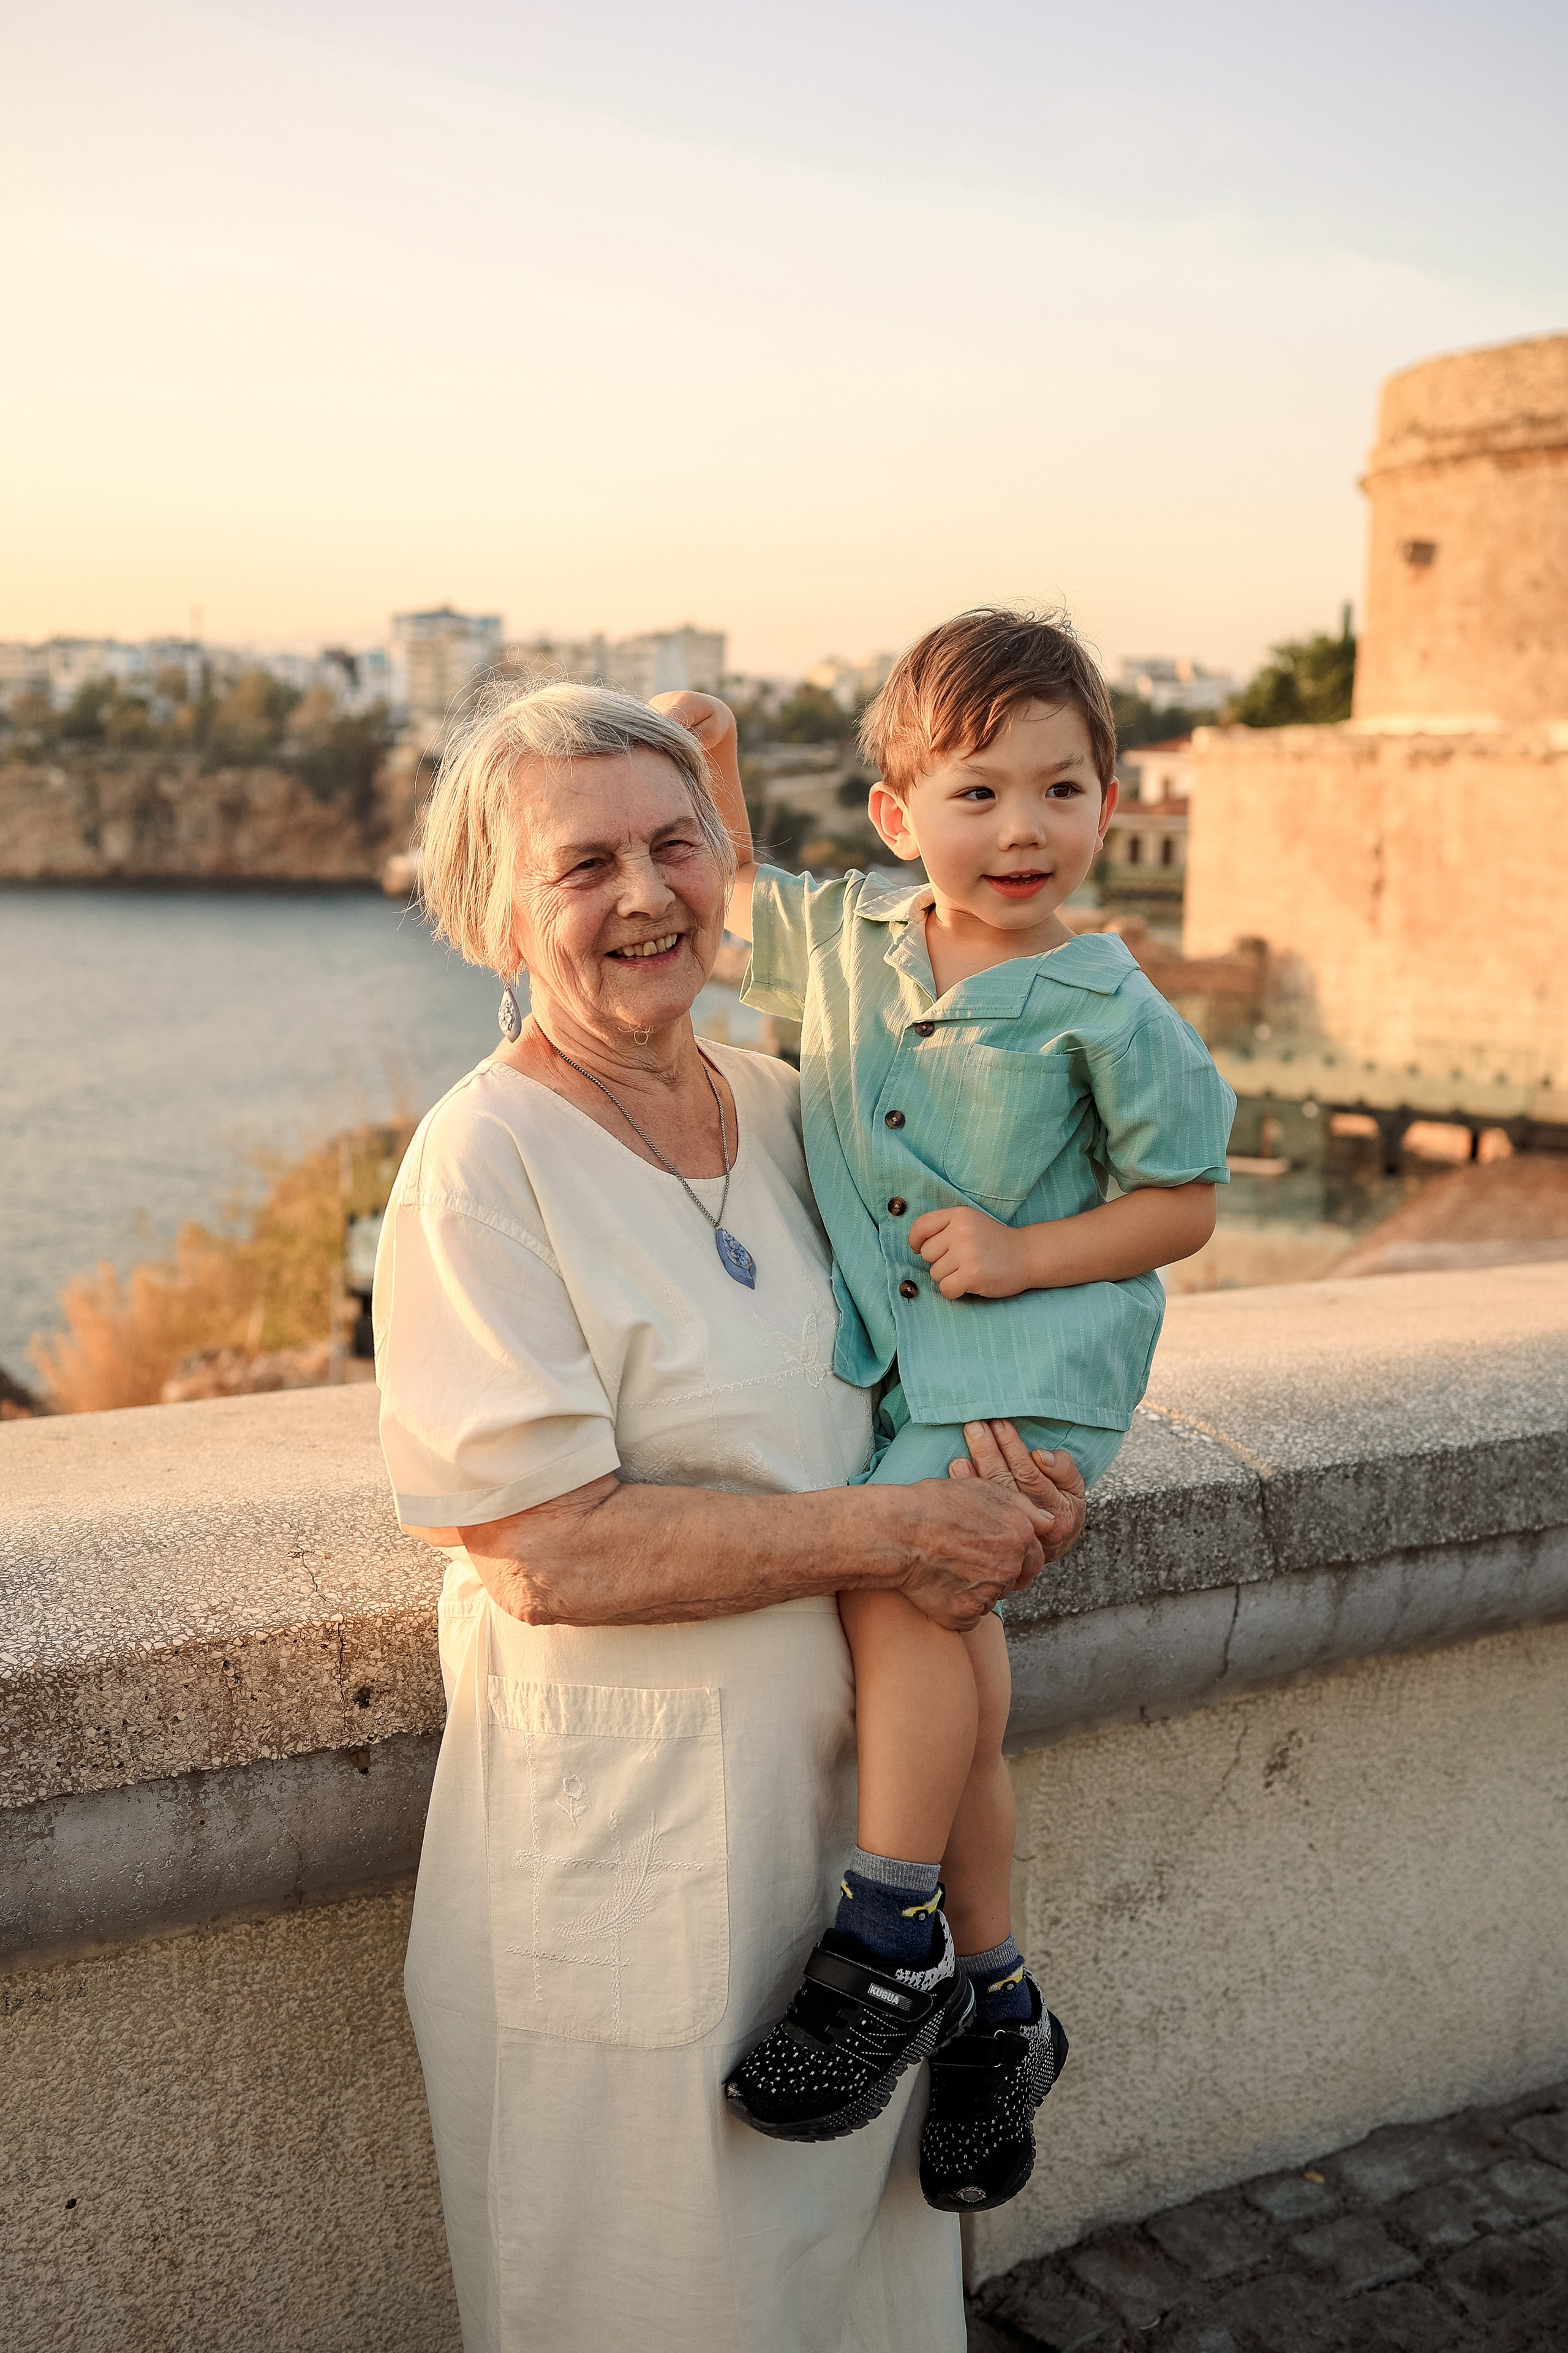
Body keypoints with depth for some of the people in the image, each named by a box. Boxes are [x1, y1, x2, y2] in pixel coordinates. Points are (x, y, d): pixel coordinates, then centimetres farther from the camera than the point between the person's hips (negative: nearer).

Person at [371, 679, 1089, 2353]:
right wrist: (892, 1532, -19)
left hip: (844, 1785, 7)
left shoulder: (776, 1106, 3)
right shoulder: (487, 1162, -18)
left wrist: (997, 1467, -5)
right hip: (618, 1832, -6)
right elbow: (545, 1555, -24)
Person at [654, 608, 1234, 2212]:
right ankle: (997, 2004, 20)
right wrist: (708, 762, 8)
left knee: (900, 1574, -27)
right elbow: (733, 904, 23)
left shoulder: (1104, 1011, -11)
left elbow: (1184, 1205, -5)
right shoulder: (846, 941, 3)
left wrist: (1025, 1252, -18)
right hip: (888, 1359, 5)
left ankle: (880, 1941, -14)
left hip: (1032, 1361, -5)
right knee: (958, 1683, 8)